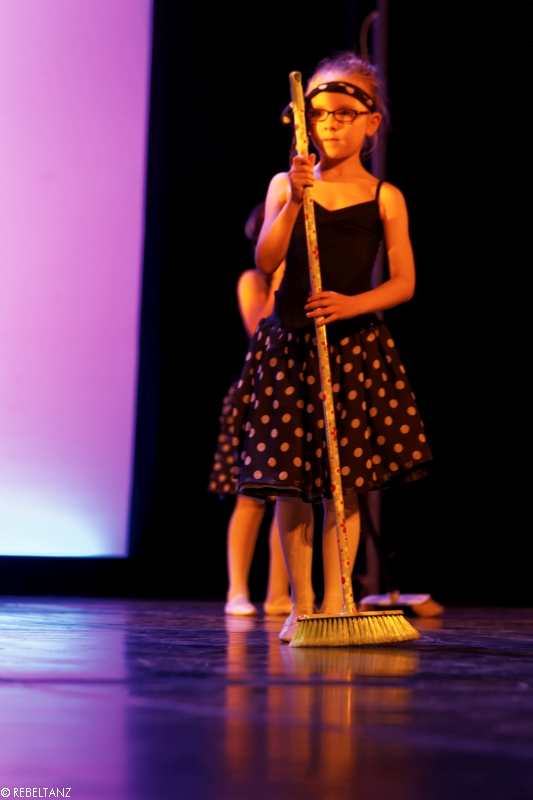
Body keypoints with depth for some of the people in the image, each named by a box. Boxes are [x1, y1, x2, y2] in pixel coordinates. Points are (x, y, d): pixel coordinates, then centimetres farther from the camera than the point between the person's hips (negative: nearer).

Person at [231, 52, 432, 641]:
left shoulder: (384, 198, 2)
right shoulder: (286, 186, 5)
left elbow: (404, 283, 1)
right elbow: (265, 263, -6)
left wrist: (353, 304, -16)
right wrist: (294, 201, -17)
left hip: (355, 344, -1)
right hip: (289, 342, 1)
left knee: (345, 482, -2)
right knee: (290, 480, 1)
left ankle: (334, 603, 6)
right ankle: (299, 604, 12)